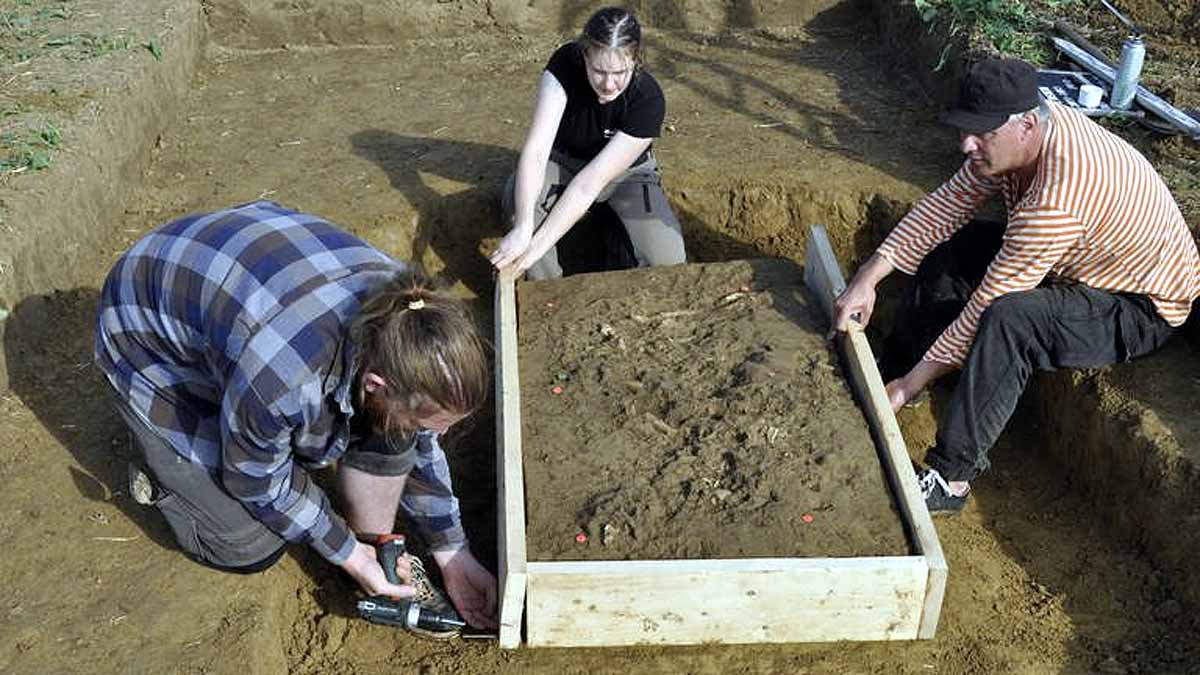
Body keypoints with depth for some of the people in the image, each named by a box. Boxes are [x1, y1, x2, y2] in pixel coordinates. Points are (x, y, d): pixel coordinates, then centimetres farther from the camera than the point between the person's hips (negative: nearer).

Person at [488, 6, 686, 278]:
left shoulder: (648, 100, -31)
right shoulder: (566, 64, -28)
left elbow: (591, 181, -35)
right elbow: (536, 148, -36)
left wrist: (539, 244, -40)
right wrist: (523, 228, -50)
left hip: (626, 172, -1)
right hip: (563, 161, 1)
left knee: (666, 259, -26)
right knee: (517, 202, -33)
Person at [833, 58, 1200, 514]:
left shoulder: (1057, 200, -38)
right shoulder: (1017, 132, -14)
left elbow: (988, 306, -33)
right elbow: (946, 204, -8)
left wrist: (913, 385, -25)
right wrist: (870, 276, -17)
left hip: (1141, 307, -9)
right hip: (1080, 256, 9)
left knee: (1011, 319, -36)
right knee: (946, 246, 4)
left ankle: (951, 478, -26)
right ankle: (891, 371, 15)